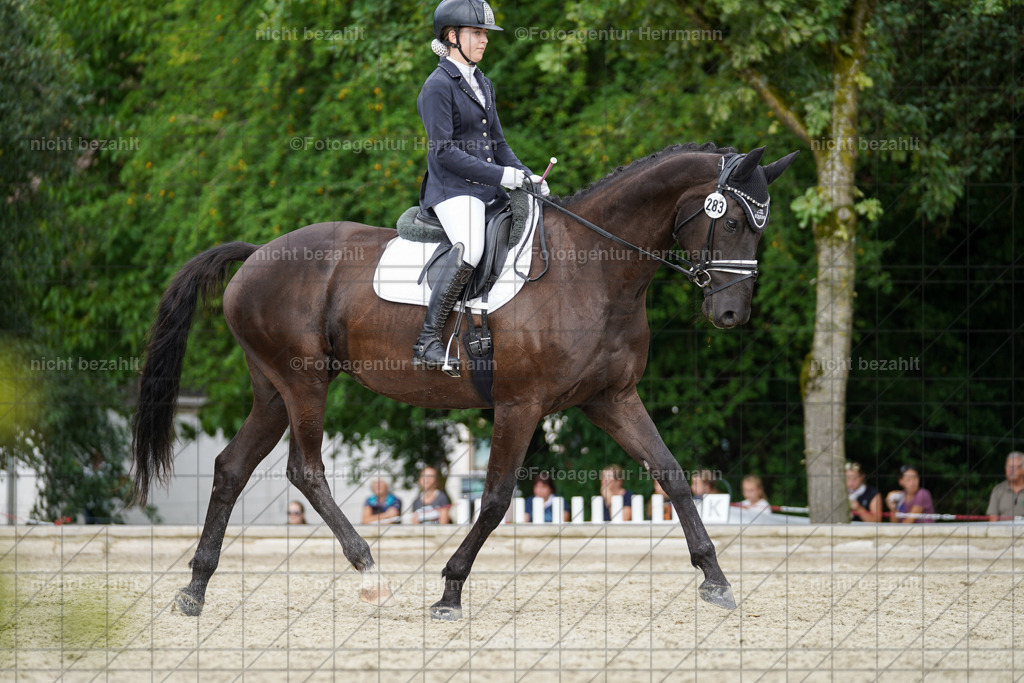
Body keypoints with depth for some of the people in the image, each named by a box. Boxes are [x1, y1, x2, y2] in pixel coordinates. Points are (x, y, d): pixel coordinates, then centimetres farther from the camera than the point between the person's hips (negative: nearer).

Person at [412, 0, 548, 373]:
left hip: (490, 189, 9)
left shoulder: (482, 85, 19)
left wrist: (526, 176, 5)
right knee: (470, 248, -34)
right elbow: (443, 152, -15)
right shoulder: (438, 86, -7)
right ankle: (428, 341, -32)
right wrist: (500, 175, -19)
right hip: (452, 189, -9)